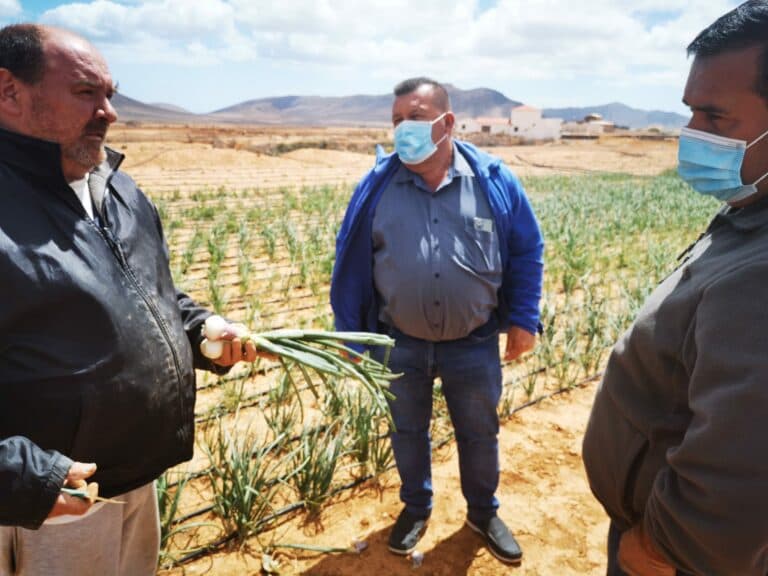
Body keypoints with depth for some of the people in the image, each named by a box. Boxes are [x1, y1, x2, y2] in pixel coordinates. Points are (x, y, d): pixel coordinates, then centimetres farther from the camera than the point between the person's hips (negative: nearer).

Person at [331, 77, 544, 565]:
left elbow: (527, 252, 1)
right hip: (400, 344, 1)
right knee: (408, 431, 19)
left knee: (480, 435, 17)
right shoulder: (378, 185, -6)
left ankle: (484, 513, 44)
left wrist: (524, 320, -3)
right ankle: (416, 507, 45)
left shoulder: (493, 180, -7)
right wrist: (349, 331, -1)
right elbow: (351, 262, 0)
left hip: (474, 345, 0)